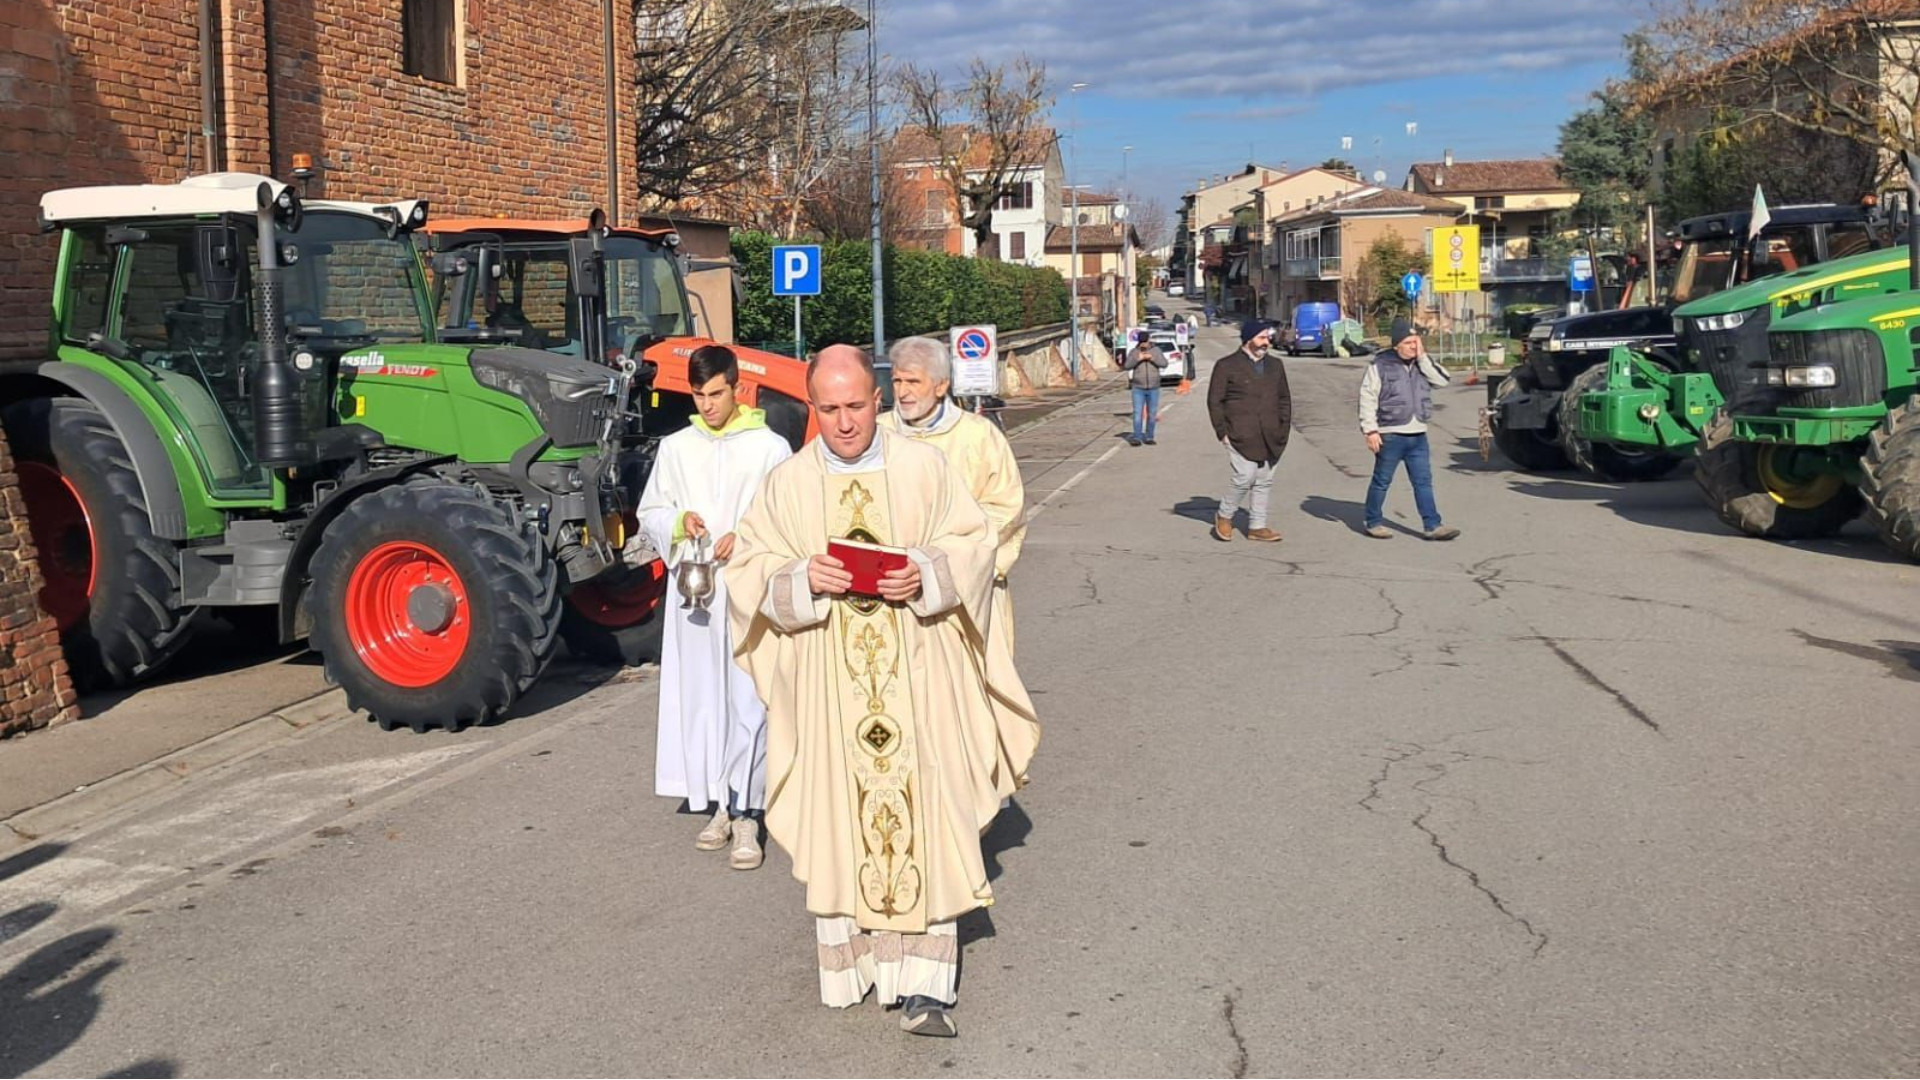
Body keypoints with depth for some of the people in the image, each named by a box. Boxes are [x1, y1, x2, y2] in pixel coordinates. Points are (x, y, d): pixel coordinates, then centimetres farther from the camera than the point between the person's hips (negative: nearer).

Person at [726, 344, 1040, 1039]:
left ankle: (922, 983, -3)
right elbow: (748, 572, 5)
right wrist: (803, 577, -15)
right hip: (828, 677, 1)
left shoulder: (922, 466, 3)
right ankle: (851, 960, 19)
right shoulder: (789, 482, 5)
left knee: (921, 816, -4)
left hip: (916, 674, -1)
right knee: (839, 819, 5)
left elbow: (974, 544, 5)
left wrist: (926, 571, -15)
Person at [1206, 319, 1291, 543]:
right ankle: (1224, 516, 10)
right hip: (1241, 437, -5)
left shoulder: (1275, 365, 15)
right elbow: (1214, 401, -1)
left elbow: (1284, 399, 20)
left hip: (1270, 438, 6)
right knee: (1244, 477, -12)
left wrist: (1285, 428, 11)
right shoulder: (1227, 366, -2)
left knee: (1264, 481, 6)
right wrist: (1222, 432, -6)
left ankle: (1257, 526, 15)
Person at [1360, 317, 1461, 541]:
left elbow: (1442, 380, -4)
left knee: (1423, 481, 4)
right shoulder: (1381, 365, -7)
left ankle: (1432, 525, 4)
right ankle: (1372, 523, 17)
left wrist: (1422, 357, -8)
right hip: (1390, 435, -5)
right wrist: (1370, 430, -14)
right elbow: (1367, 398, -9)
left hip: (1418, 435, 5)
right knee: (1382, 481, 5)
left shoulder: (1422, 364, 10)